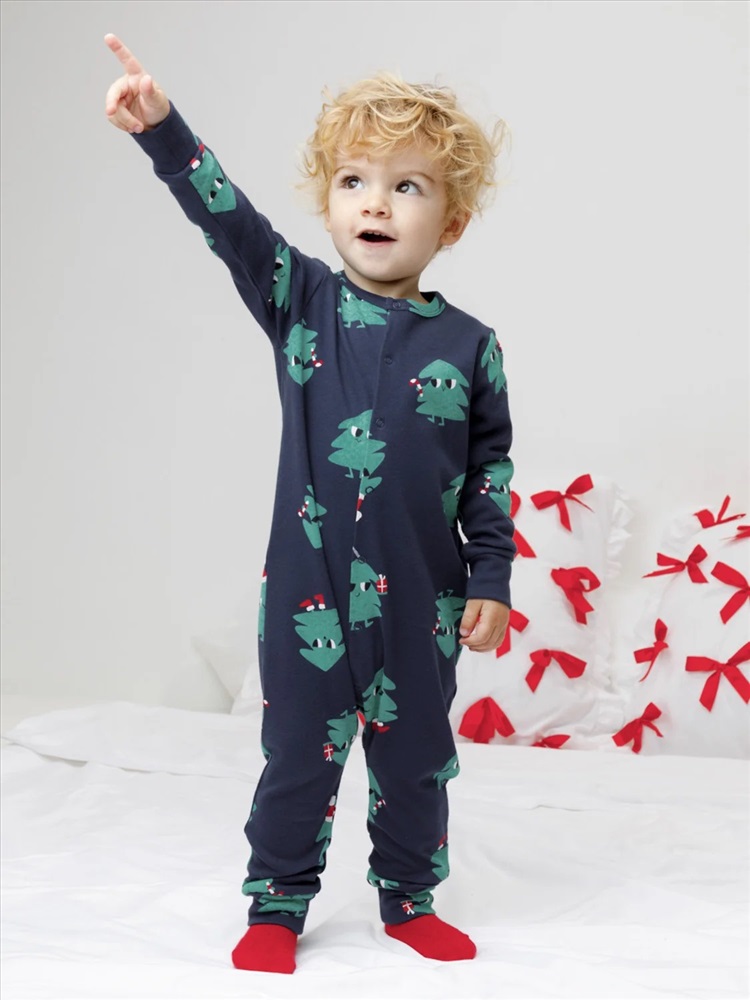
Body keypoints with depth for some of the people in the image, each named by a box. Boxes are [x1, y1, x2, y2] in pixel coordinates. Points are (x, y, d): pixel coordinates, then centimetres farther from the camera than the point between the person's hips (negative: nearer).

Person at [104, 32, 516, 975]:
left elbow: (490, 469, 3)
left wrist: (491, 580, 2)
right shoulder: (300, 301, -2)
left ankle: (409, 900, 34)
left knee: (415, 756, 14)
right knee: (299, 753, 9)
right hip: (310, 585, -1)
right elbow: (229, 220, -16)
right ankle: (277, 907, 26)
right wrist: (164, 129, -30)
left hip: (422, 596, 1)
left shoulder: (469, 345, -1)